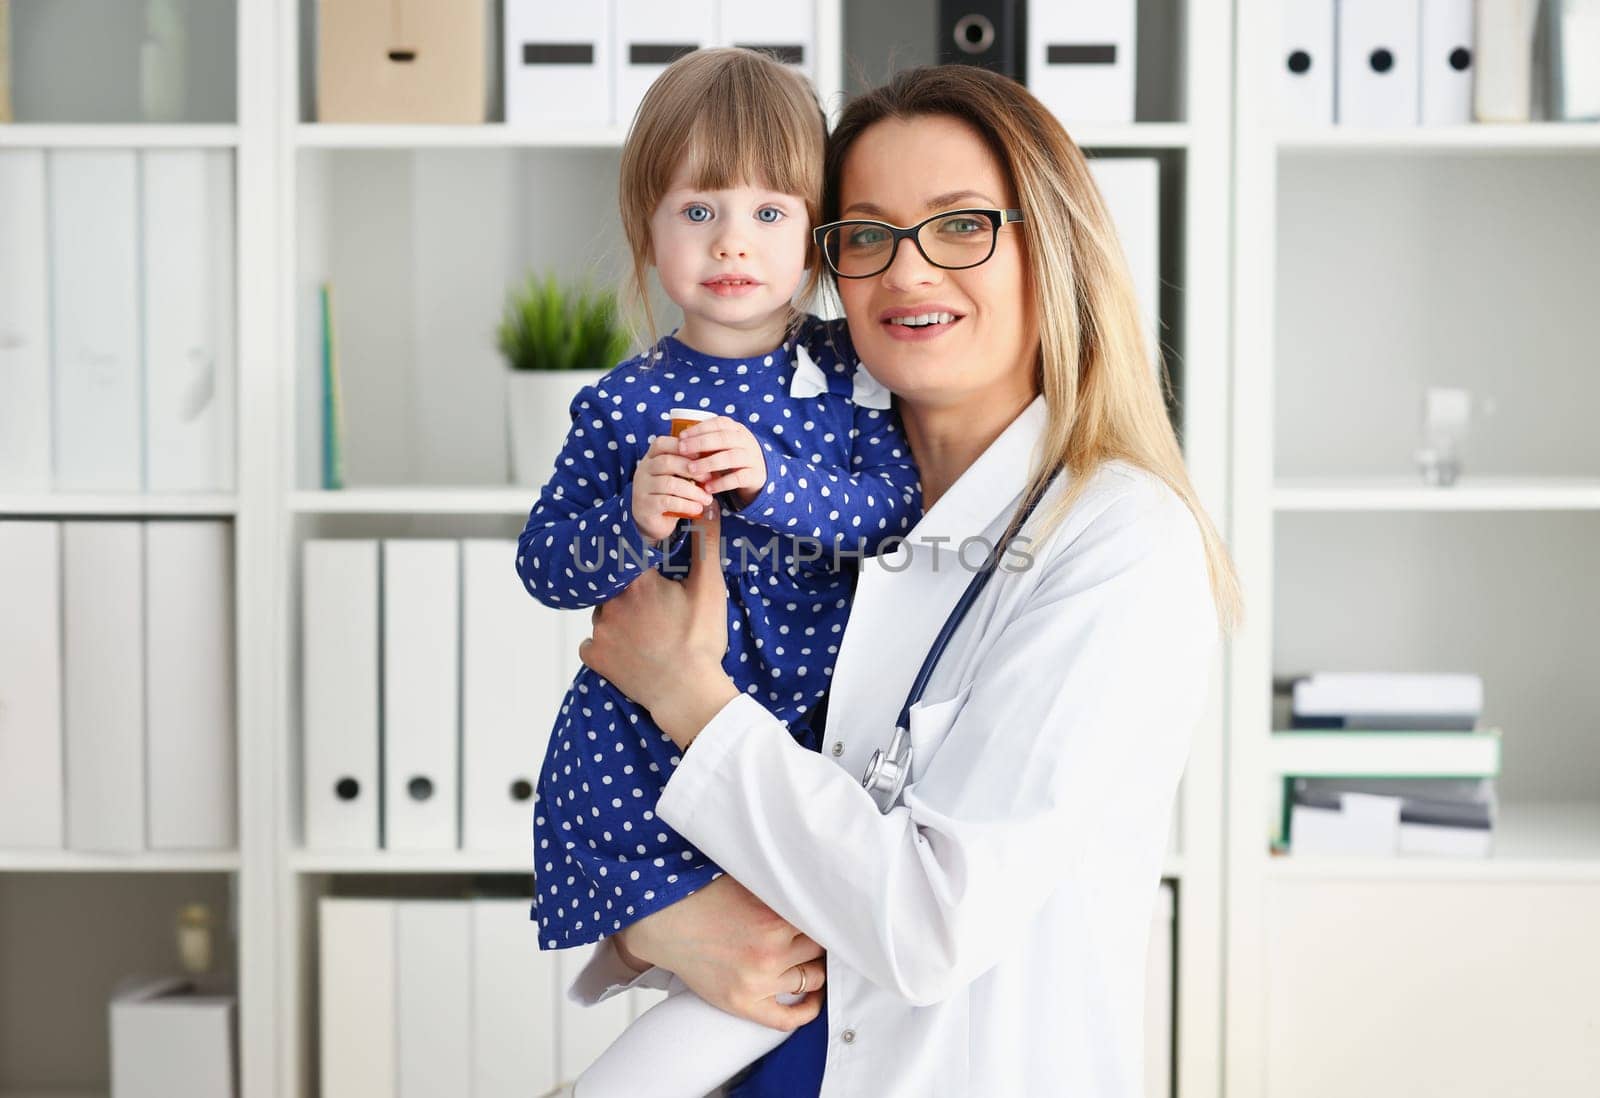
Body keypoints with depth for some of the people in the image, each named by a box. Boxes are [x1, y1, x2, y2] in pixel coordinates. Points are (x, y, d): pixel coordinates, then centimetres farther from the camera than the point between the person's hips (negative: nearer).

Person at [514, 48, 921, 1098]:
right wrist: (635, 526, -24)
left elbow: (897, 507, -11)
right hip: (645, 751, -3)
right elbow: (544, 566, -4)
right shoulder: (622, 406, -3)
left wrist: (773, 483, -27)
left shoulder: (844, 370, 0)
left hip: (806, 733, 3)